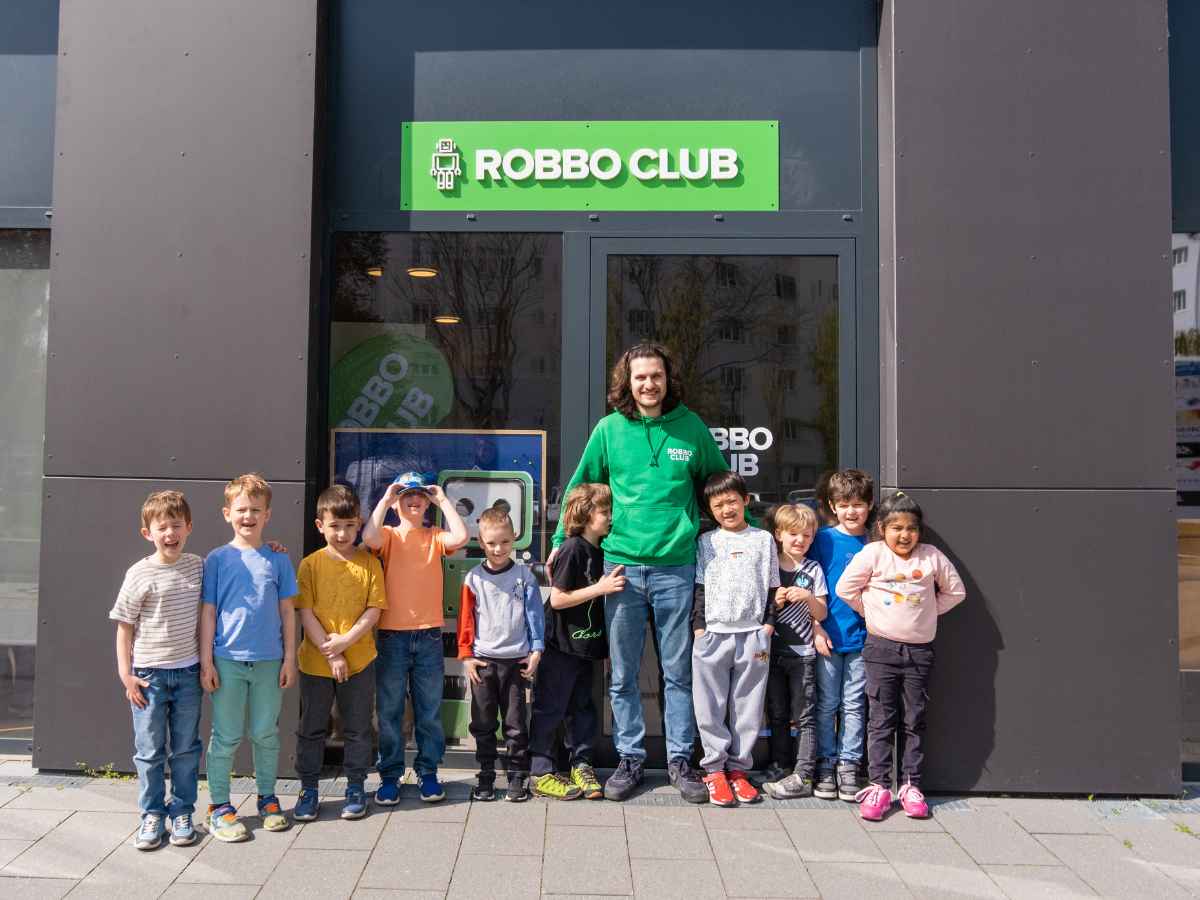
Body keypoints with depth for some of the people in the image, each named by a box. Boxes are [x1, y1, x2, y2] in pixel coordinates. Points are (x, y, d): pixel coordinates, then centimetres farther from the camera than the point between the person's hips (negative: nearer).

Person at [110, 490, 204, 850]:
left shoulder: (199, 567, 0)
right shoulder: (140, 574, -9)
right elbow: (124, 627, -4)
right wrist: (126, 674, -8)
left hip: (188, 672, 3)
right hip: (148, 673, -2)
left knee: (185, 748, 10)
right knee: (150, 751, 7)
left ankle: (182, 812, 22)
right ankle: (153, 815, 21)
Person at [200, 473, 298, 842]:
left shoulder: (278, 560, 4)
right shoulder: (217, 559, -1)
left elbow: (287, 611, 7)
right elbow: (208, 612, 0)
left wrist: (290, 658, 4)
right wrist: (206, 660, -3)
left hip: (269, 661, 2)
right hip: (228, 661, -2)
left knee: (266, 735, 12)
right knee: (226, 737, 5)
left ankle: (267, 798, 27)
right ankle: (219, 806, 18)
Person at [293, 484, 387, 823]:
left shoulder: (369, 562, -2)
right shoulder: (310, 564, -3)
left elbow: (374, 611, -6)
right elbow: (306, 613, -7)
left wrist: (344, 641, -17)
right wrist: (331, 654, -13)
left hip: (359, 660, 0)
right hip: (315, 662, 0)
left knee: (358, 728, 10)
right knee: (311, 728, 12)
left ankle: (355, 788, 25)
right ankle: (308, 789, 27)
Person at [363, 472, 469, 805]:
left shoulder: (435, 537, 6)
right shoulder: (389, 536, 2)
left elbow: (460, 537, -15)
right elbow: (369, 538, -21)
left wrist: (443, 500, -6)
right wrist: (385, 499, -12)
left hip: (428, 636, 1)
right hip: (392, 636, -1)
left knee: (429, 712, 10)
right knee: (389, 711, 7)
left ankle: (428, 772, 23)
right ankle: (389, 776, 20)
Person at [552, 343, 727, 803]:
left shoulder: (691, 426, 2)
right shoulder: (609, 429, 2)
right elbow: (579, 486, 11)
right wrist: (561, 541, 8)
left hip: (676, 566, 0)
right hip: (621, 565, 1)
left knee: (678, 671, 9)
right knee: (623, 674, 8)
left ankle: (680, 760, 22)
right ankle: (630, 759, 22)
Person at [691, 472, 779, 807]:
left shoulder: (763, 540, 8)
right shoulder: (706, 542, 8)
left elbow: (771, 588, 9)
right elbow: (699, 588, 8)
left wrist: (767, 628, 1)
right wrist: (699, 628, -1)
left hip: (752, 636, 0)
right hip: (713, 634, 0)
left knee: (747, 707, 5)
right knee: (711, 707, 1)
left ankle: (737, 768, 14)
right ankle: (714, 769, 9)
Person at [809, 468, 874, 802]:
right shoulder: (823, 539, -2)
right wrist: (817, 629, -7)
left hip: (862, 637, 2)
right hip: (827, 636, -1)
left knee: (854, 705, 9)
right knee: (827, 705, 7)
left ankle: (849, 765, 18)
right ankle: (826, 764, 17)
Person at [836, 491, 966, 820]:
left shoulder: (932, 557, 0)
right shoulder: (872, 554, -7)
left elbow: (955, 591, 11)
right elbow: (846, 588, -2)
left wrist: (927, 611, 6)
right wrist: (872, 612, 2)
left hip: (919, 649, 2)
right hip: (881, 647, -2)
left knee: (915, 721, 9)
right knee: (882, 719, 2)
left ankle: (911, 785, 19)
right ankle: (879, 785, 8)